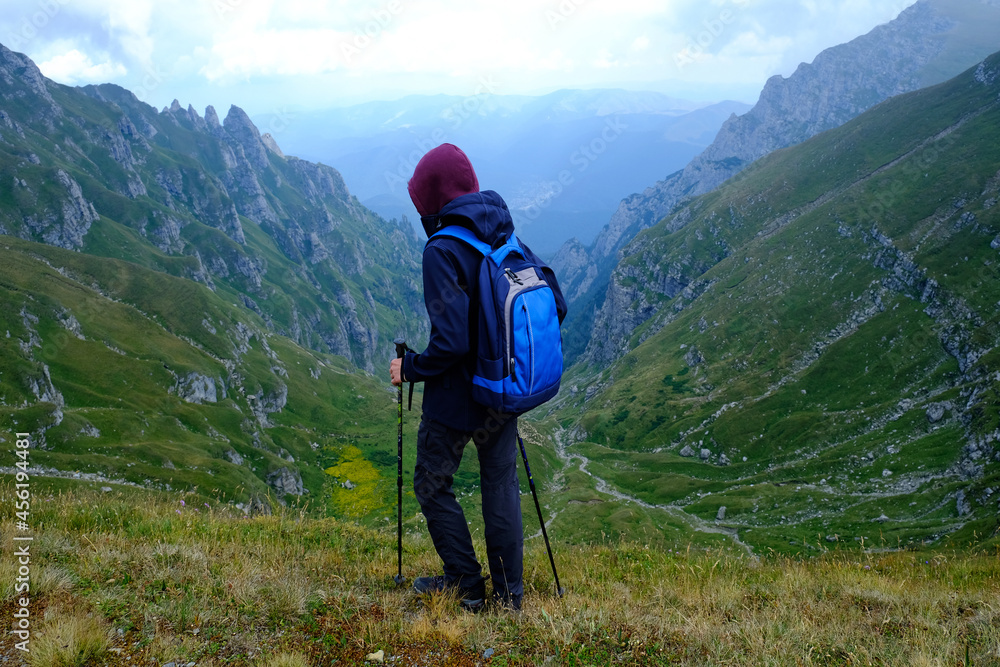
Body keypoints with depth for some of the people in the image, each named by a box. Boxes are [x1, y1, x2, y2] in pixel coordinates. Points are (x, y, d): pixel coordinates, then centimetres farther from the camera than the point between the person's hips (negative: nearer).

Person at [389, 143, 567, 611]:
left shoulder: (442, 251, -21)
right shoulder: (510, 241, 1)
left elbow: (450, 341, -27)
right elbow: (555, 306, 3)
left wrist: (410, 369, -10)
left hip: (455, 396, -6)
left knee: (432, 485, 13)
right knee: (501, 484, 16)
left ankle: (466, 586, 19)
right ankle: (508, 593, 24)